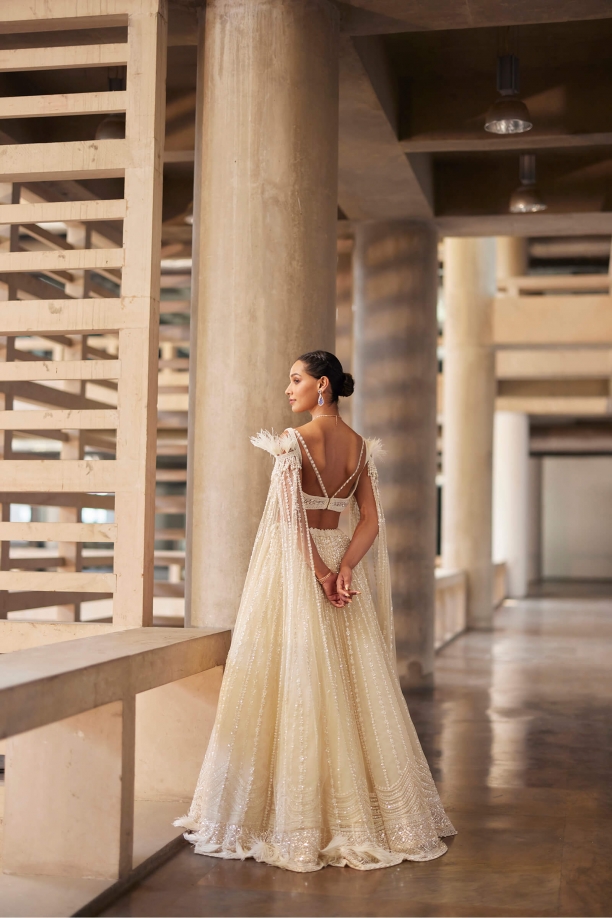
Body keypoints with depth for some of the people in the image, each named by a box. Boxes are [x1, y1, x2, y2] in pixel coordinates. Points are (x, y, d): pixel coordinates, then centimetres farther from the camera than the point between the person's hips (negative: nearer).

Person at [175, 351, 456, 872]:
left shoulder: (296, 441, -10)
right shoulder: (360, 446, 8)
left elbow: (290, 516, -19)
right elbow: (371, 521, 2)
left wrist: (319, 571, -15)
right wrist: (343, 569, -9)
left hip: (296, 571, -6)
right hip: (339, 559, 6)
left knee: (299, 688, -1)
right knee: (355, 690, 11)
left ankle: (301, 823, 6)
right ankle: (382, 814, 20)